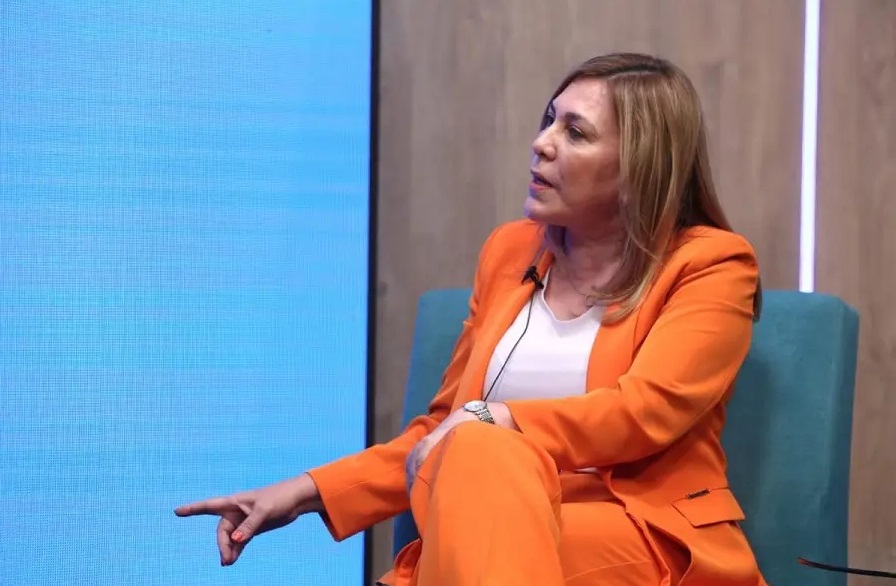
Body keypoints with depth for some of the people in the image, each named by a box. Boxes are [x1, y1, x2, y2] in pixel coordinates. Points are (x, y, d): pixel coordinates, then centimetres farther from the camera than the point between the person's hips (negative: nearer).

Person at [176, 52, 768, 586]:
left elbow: (645, 410, -14)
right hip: (499, 529, 5)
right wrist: (310, 491, 8)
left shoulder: (711, 265, 2)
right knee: (479, 449, -32)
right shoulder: (509, 251, 17)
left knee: (481, 449, -33)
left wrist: (487, 424, -18)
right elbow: (443, 430, 20)